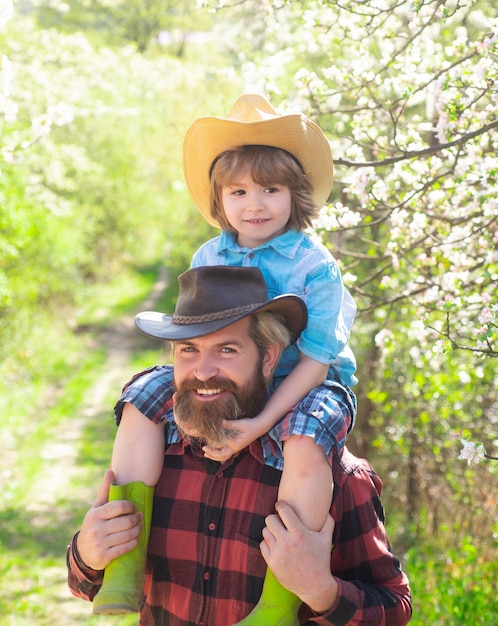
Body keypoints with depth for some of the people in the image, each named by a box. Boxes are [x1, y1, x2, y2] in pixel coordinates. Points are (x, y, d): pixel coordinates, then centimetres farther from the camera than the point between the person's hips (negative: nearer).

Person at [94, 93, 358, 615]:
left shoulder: (315, 267, -14)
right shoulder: (207, 260, 1)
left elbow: (315, 357, -17)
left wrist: (261, 423, -26)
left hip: (301, 385, -5)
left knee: (305, 444, -38)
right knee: (145, 398, -12)